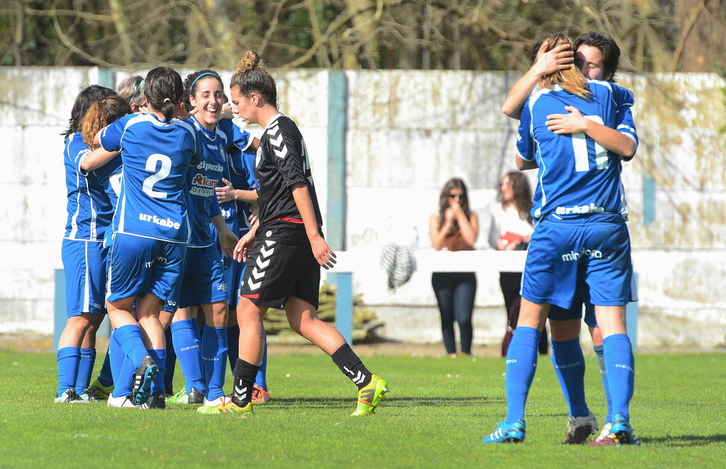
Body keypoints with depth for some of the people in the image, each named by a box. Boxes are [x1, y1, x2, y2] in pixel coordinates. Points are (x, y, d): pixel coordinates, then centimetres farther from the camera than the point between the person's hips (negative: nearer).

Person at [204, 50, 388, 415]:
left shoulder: (278, 131, -10)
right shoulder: (279, 131, 20)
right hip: (297, 236, 10)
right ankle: (366, 382, -4)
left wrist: (314, 236, -24)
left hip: (285, 234, -10)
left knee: (249, 310, -2)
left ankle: (241, 399, 2)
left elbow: (297, 184, -19)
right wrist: (253, 232, 29)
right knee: (303, 319, 5)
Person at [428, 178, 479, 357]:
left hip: (465, 274, -1)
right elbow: (437, 244, -5)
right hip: (442, 274, 1)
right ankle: (451, 354, 12)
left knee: (464, 318, -14)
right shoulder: (436, 219, 7)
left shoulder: (471, 216, 6)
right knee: (447, 318, 5)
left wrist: (460, 215, -8)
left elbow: (471, 238, -11)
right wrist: (448, 222, -9)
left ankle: (465, 352, 1)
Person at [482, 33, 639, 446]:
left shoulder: (536, 105, 4)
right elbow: (630, 99, 34)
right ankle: (620, 420, -12)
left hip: (556, 225, -1)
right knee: (613, 324, 2)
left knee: (530, 321, 7)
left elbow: (523, 160, 19)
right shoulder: (608, 94, 8)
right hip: (607, 225, 1)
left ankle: (515, 421, -1)